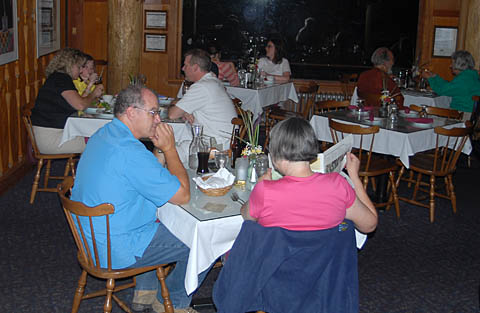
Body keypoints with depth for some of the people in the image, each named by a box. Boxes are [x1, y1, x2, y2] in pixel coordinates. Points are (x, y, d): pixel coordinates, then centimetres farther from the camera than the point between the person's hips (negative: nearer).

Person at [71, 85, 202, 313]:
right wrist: (169, 148, -13)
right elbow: (182, 195, -22)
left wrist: (160, 149, 2)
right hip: (117, 251, -10)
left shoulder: (101, 136, 4)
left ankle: (145, 294, 36)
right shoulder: (131, 153, -28)